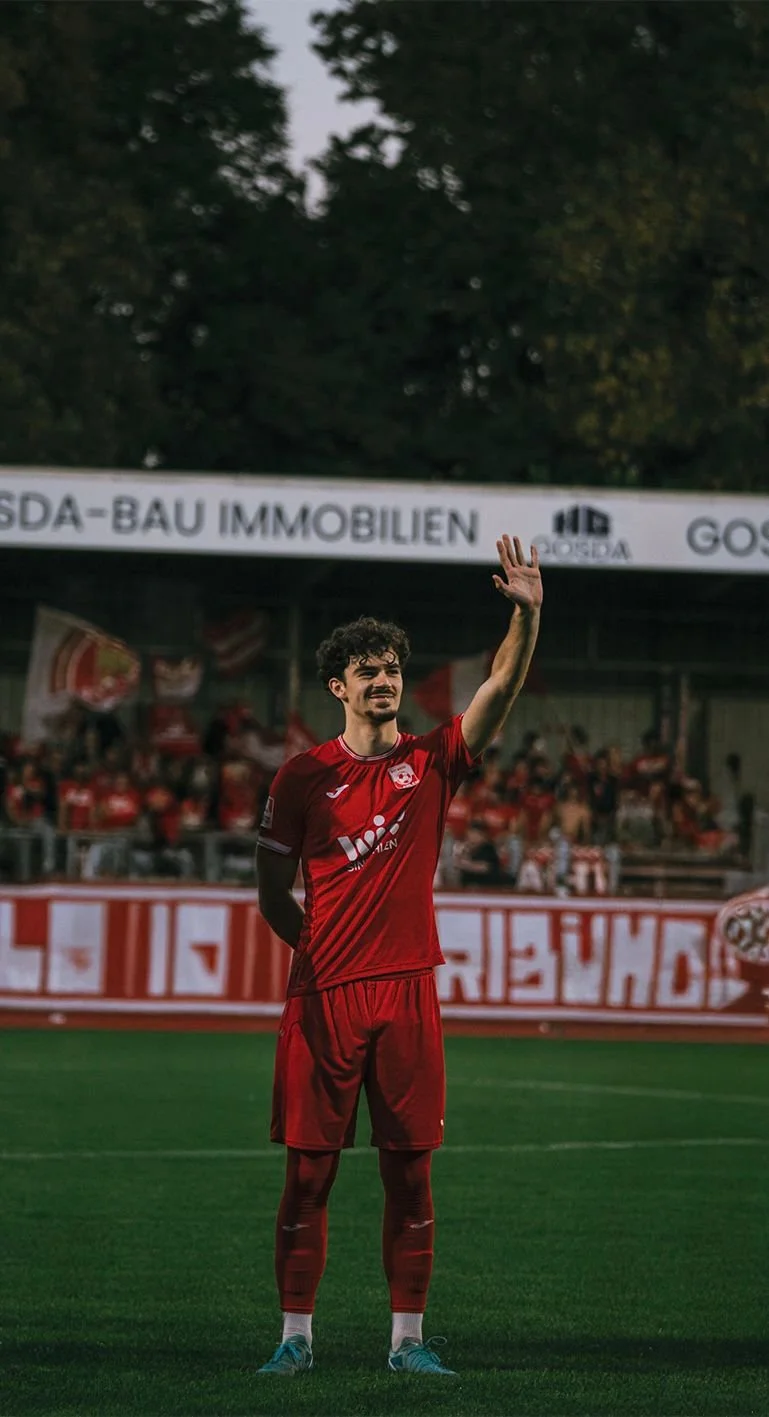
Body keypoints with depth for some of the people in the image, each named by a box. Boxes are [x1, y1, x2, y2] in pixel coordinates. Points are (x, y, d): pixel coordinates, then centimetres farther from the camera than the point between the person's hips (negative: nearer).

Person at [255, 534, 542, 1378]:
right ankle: (296, 1335, 7)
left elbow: (502, 686, -6)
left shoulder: (432, 762, 7)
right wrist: (322, 948, 3)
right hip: (323, 995, -1)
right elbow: (273, 893, 9)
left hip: (407, 994, 1)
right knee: (308, 1171, 0)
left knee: (410, 1172, 2)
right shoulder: (302, 777, 3)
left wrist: (527, 614, -19)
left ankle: (407, 1339, 8)